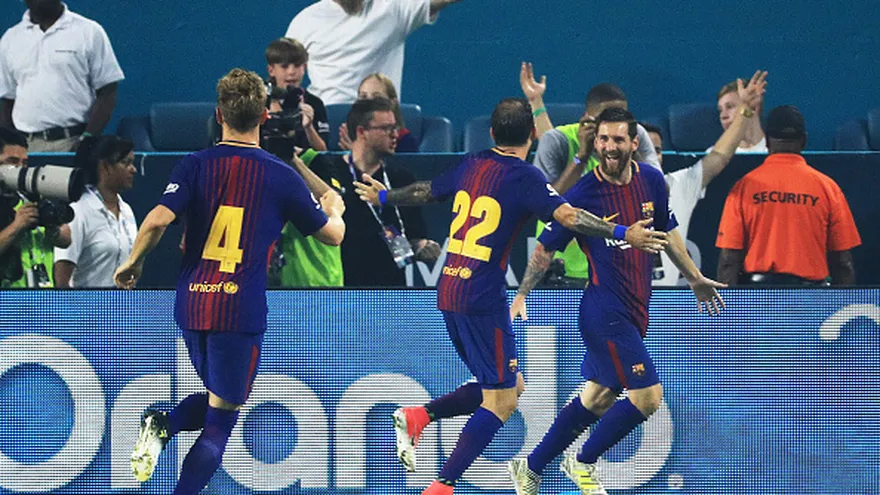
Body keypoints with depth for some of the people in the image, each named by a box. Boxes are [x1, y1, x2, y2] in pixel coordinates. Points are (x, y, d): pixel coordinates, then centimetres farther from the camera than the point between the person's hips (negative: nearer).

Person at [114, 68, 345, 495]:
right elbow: (332, 235, 9)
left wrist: (133, 262, 3)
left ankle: (162, 425, -2)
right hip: (242, 311, -3)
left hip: (191, 304, 3)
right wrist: (334, 209, 31)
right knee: (219, 423, 4)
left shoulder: (195, 166, 0)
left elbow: (158, 219, -14)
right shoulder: (282, 177, -2)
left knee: (214, 397, 26)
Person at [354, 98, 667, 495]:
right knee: (501, 400, -4)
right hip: (482, 298, -8)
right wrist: (622, 234, -23)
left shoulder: (471, 165, 11)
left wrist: (383, 196, 44)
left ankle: (417, 417, 7)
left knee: (509, 385, 18)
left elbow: (424, 192, 26)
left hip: (448, 291, 8)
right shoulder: (523, 177, -9)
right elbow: (566, 215, -22)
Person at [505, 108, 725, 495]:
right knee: (647, 396, -10)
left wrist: (695, 279, 25)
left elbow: (667, 231, 20)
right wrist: (522, 295, -5)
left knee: (596, 399, 12)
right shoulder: (583, 195, -14)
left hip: (635, 310, 7)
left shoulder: (652, 181, 3)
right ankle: (582, 463, 9)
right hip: (605, 310, -7)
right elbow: (546, 248, -3)